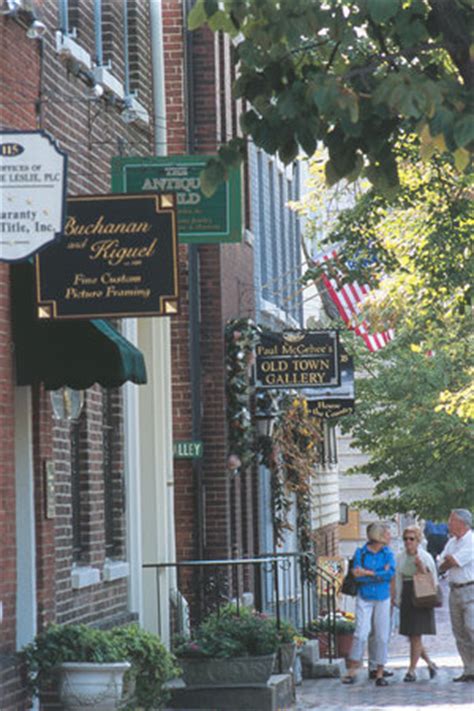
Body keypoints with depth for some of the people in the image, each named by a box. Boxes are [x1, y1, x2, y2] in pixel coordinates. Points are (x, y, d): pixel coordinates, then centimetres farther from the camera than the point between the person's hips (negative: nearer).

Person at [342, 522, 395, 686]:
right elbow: (357, 576, -9)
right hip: (364, 598, -2)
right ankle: (352, 670, -2)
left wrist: (368, 573, -13)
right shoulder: (360, 553, 2)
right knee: (360, 634, -10)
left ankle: (379, 673, 9)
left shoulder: (387, 554, 6)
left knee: (382, 636, 2)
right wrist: (379, 575, -13)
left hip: (382, 598, 2)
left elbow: (390, 573, -10)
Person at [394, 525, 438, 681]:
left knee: (416, 636, -6)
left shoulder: (425, 557, -2)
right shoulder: (400, 558, 10)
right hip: (406, 597, 5)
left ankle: (412, 670, -2)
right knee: (412, 637, 6)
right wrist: (398, 599, 9)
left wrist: (421, 568, -17)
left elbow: (433, 580, -1)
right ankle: (430, 663, 24)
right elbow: (398, 579, 14)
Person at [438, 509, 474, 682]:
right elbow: (441, 567, 12)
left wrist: (448, 559, 4)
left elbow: (452, 561, -17)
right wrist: (449, 562, -8)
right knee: (460, 633, 7)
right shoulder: (451, 542, 15)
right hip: (455, 590, 8)